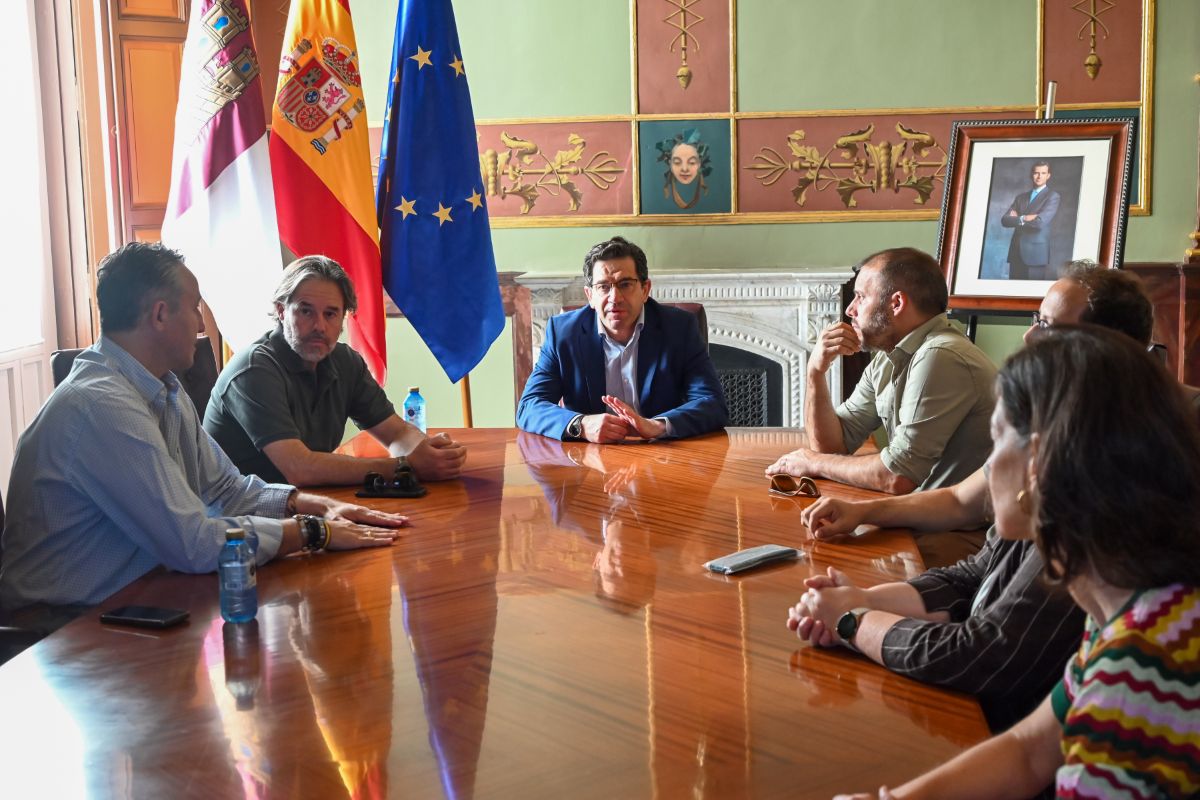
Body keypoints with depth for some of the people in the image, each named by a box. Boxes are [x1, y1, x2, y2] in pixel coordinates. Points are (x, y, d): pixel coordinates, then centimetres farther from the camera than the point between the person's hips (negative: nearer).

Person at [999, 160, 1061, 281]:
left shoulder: (1053, 196, 0)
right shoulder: (1021, 197, 17)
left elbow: (1040, 222, -15)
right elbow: (1005, 220, 6)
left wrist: (1017, 219, -1)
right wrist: (1023, 218, -10)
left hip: (1036, 252, -5)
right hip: (1016, 252, 5)